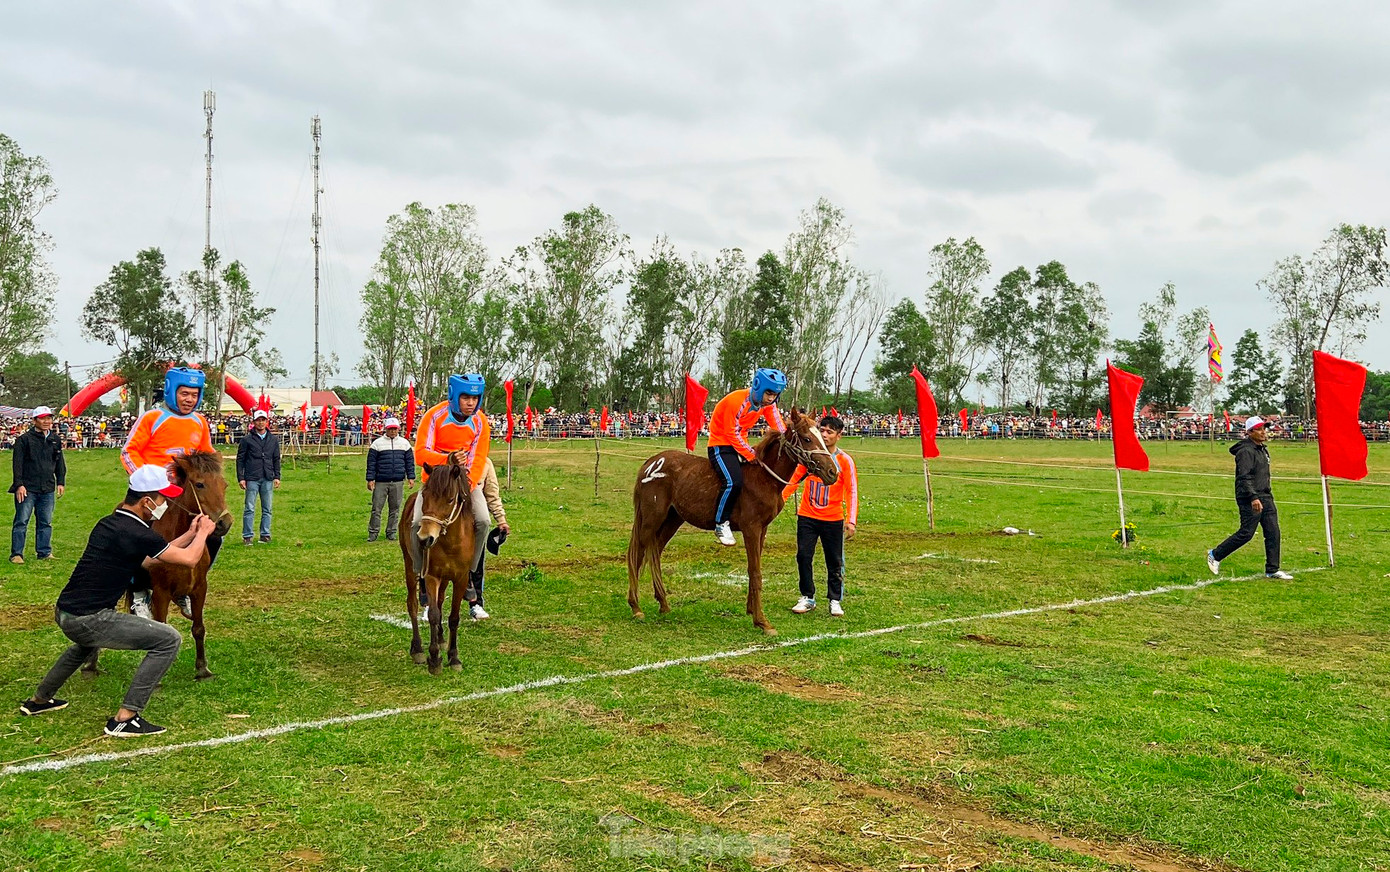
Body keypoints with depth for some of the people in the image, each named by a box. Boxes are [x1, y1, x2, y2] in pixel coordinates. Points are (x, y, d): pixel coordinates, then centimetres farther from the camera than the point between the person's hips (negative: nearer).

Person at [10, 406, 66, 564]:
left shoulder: (56, 439, 12)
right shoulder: (24, 439, -4)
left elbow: (60, 463, 19)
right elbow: (18, 463, -6)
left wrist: (61, 482, 13)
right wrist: (19, 485, -12)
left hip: (48, 489, 5)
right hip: (27, 489, -5)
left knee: (46, 522, 9)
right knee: (22, 521, -3)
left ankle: (44, 552, 16)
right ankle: (16, 554, 2)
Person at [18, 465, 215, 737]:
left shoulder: (108, 523, 10)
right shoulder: (137, 534, -17)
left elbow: (145, 560, 21)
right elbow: (189, 559, -8)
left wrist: (189, 535, 22)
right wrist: (203, 532, 11)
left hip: (63, 614, 10)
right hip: (87, 620, -10)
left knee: (88, 641, 42)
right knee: (168, 640, -10)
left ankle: (39, 700, 51)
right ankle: (125, 719, -9)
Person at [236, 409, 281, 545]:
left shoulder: (273, 439, 10)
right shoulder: (247, 439, 1)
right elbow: (240, 459, 2)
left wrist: (277, 476, 8)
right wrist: (241, 478, -4)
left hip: (268, 479, 3)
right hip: (252, 479, -3)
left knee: (267, 509, 6)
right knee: (249, 509, -2)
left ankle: (265, 535, 14)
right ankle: (247, 536, 4)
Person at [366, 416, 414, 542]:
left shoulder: (404, 443, 10)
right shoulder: (378, 443, 3)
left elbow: (410, 461, 12)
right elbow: (371, 462, 1)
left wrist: (411, 477, 6)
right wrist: (370, 479, -5)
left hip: (398, 482, 2)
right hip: (380, 482, -2)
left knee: (395, 508, 6)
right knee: (376, 508, -1)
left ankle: (391, 532, 16)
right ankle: (373, 532, 7)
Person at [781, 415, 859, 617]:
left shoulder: (844, 460, -5)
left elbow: (852, 492, -8)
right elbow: (794, 480, 9)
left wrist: (851, 520, -17)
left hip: (833, 519, -2)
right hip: (807, 517, 2)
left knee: (835, 562, 6)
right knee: (803, 557, 1)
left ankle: (836, 600, 19)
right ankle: (807, 598, 16)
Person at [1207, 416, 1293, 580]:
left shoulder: (1263, 450, 16)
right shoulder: (1246, 451, -15)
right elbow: (1244, 477, -23)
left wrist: (1267, 496, 22)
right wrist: (1253, 498, -31)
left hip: (1265, 498, 9)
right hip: (1250, 500, -9)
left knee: (1273, 532, 5)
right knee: (1246, 533, -7)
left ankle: (1272, 570, 10)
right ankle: (1215, 555, 8)